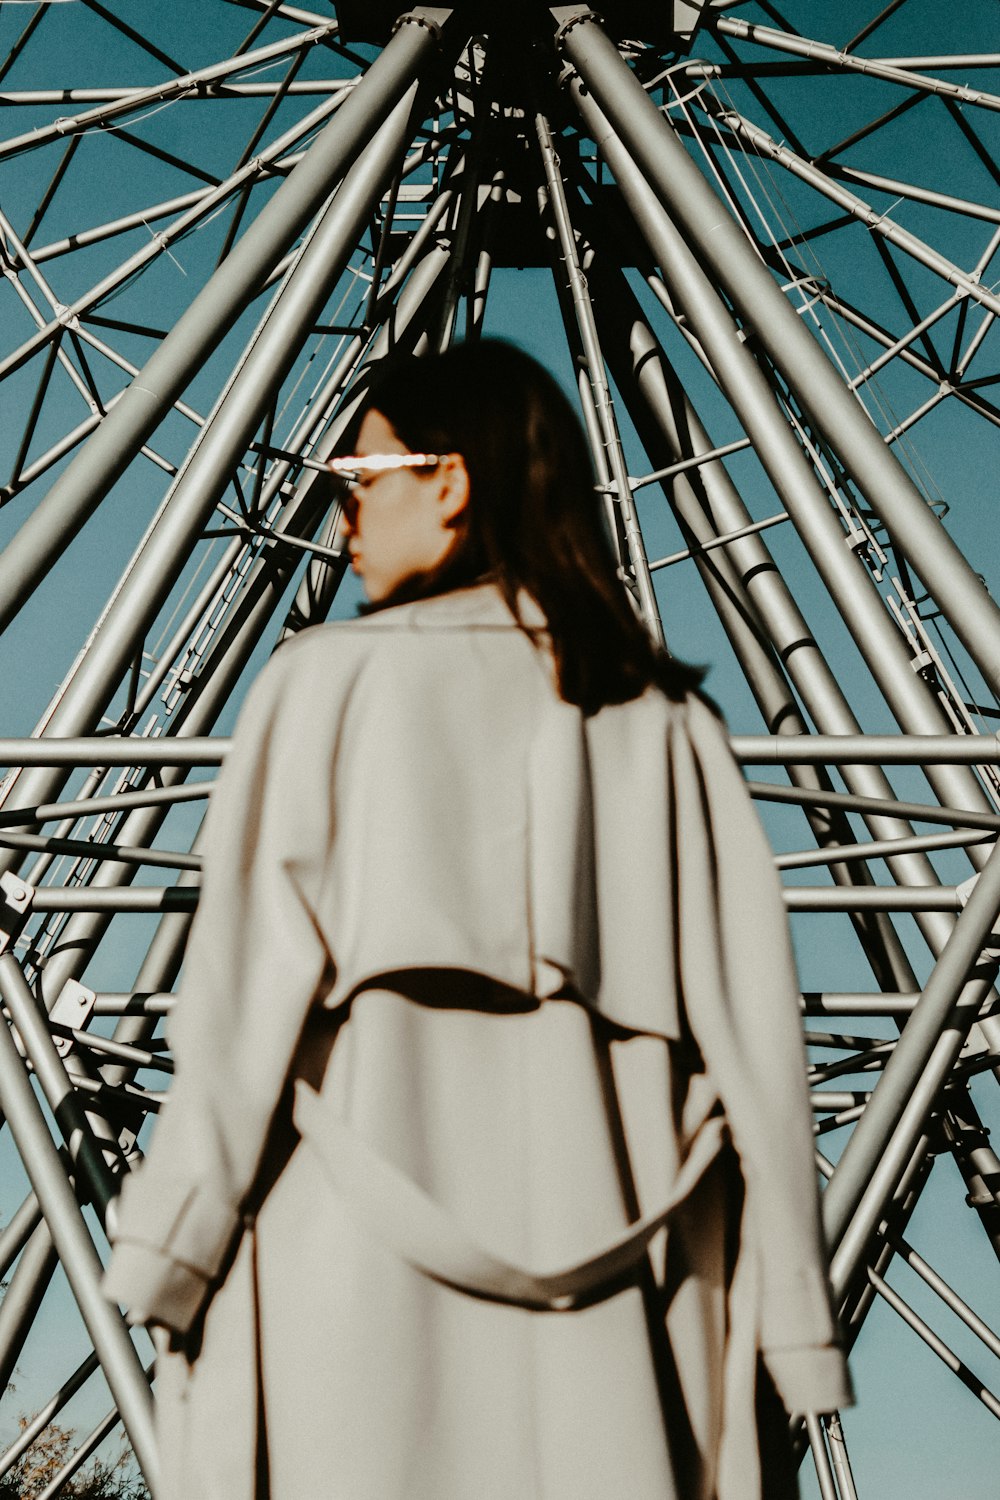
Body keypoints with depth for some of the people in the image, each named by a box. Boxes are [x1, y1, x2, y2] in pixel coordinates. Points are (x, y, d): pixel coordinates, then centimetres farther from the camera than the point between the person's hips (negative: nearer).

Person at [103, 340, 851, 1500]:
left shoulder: (329, 683, 2)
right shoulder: (665, 721, 10)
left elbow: (245, 1000, -5)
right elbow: (747, 1026, 4)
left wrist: (169, 1249, -1)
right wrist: (785, 1323, 6)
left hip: (357, 1281, -3)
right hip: (600, 1295, 3)